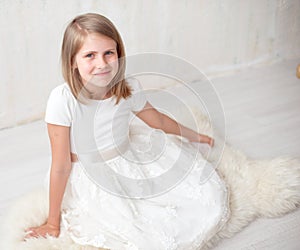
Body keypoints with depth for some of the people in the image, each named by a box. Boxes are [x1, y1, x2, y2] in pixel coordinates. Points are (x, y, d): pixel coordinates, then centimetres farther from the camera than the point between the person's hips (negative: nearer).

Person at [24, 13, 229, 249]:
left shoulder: (129, 88, -11)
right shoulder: (63, 99, -26)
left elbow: (157, 119, 12)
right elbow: (61, 166, -20)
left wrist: (194, 136, 26)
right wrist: (53, 223, -11)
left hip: (133, 161, 5)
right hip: (94, 182, -5)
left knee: (210, 198, 0)